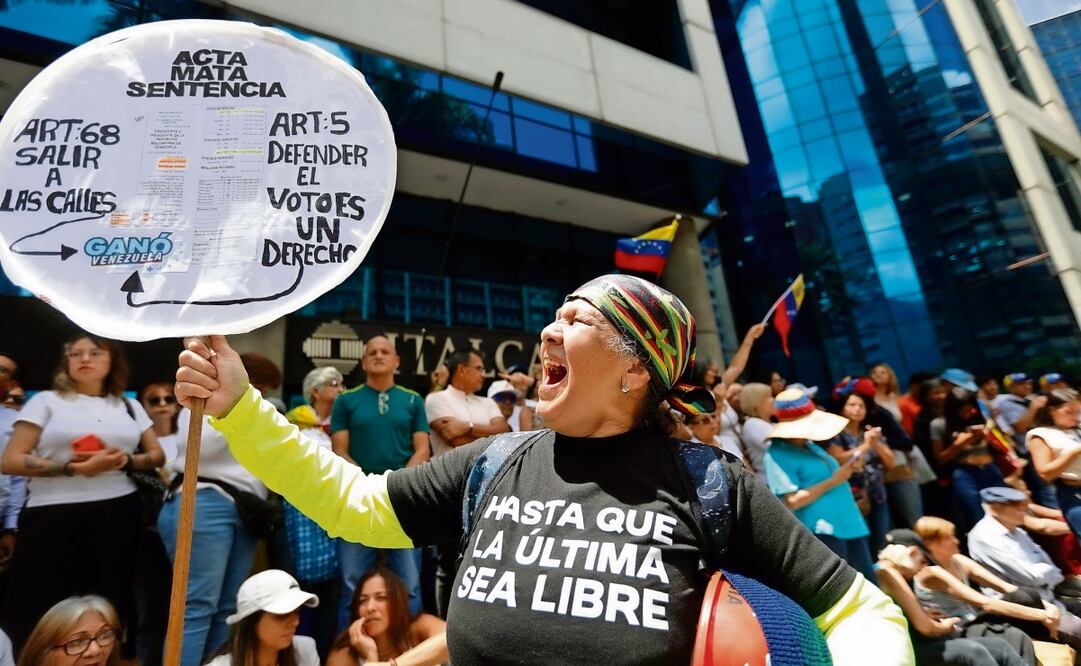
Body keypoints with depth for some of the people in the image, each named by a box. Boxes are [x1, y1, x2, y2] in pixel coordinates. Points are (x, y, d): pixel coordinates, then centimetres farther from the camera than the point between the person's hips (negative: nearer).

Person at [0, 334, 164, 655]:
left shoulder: (129, 406, 13)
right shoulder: (46, 401, 6)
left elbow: (158, 455, 14)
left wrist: (126, 460, -7)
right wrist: (72, 468, -15)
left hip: (118, 513, 2)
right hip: (53, 515, -2)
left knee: (113, 601, 6)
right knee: (39, 607, -1)